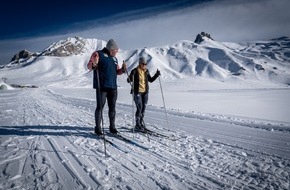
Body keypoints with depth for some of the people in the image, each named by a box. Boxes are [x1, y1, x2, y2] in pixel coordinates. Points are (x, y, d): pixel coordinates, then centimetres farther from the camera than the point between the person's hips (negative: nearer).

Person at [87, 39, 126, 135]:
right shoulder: (98, 54, 0)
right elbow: (89, 66, -6)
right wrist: (94, 65, -29)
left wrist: (123, 69, 2)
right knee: (100, 107, -3)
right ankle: (97, 128, 7)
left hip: (113, 87, 6)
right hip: (102, 86, -6)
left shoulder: (114, 58, 19)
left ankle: (112, 127, 18)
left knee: (112, 108, 8)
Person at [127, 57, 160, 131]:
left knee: (143, 108, 10)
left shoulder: (146, 71, 8)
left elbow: (151, 80, 17)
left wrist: (156, 75, 8)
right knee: (139, 108, -8)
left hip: (145, 92, 6)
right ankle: (137, 125, 5)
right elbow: (130, 79, -8)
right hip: (137, 92, -5)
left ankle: (141, 123, 25)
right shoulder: (135, 71, -8)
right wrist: (129, 79, -30)